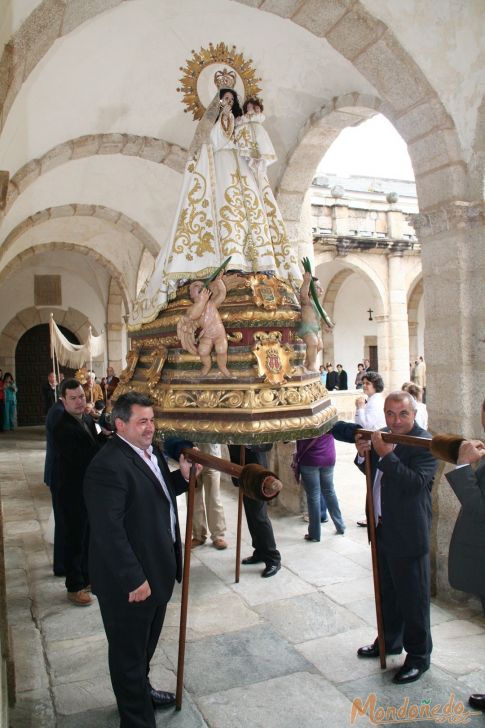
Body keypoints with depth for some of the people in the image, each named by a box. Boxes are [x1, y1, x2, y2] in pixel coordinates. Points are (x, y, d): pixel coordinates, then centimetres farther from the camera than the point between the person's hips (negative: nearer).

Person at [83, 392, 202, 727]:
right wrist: (134, 579, -23)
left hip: (157, 570, 9)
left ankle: (141, 689, 53)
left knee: (147, 642, 29)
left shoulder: (150, 451, 3)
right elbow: (109, 531, -28)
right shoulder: (108, 466, -27)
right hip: (129, 582, -9)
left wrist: (182, 476, -1)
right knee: (129, 651, 14)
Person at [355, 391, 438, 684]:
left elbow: (417, 483, -30)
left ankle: (418, 657, 26)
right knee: (387, 591, 24)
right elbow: (371, 471, 15)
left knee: (413, 597, 7)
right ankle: (390, 641, 43)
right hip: (383, 529, 8)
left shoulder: (425, 443, -18)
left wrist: (386, 454, -31)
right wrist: (364, 453, -6)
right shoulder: (384, 436, 4)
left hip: (408, 534, -8)